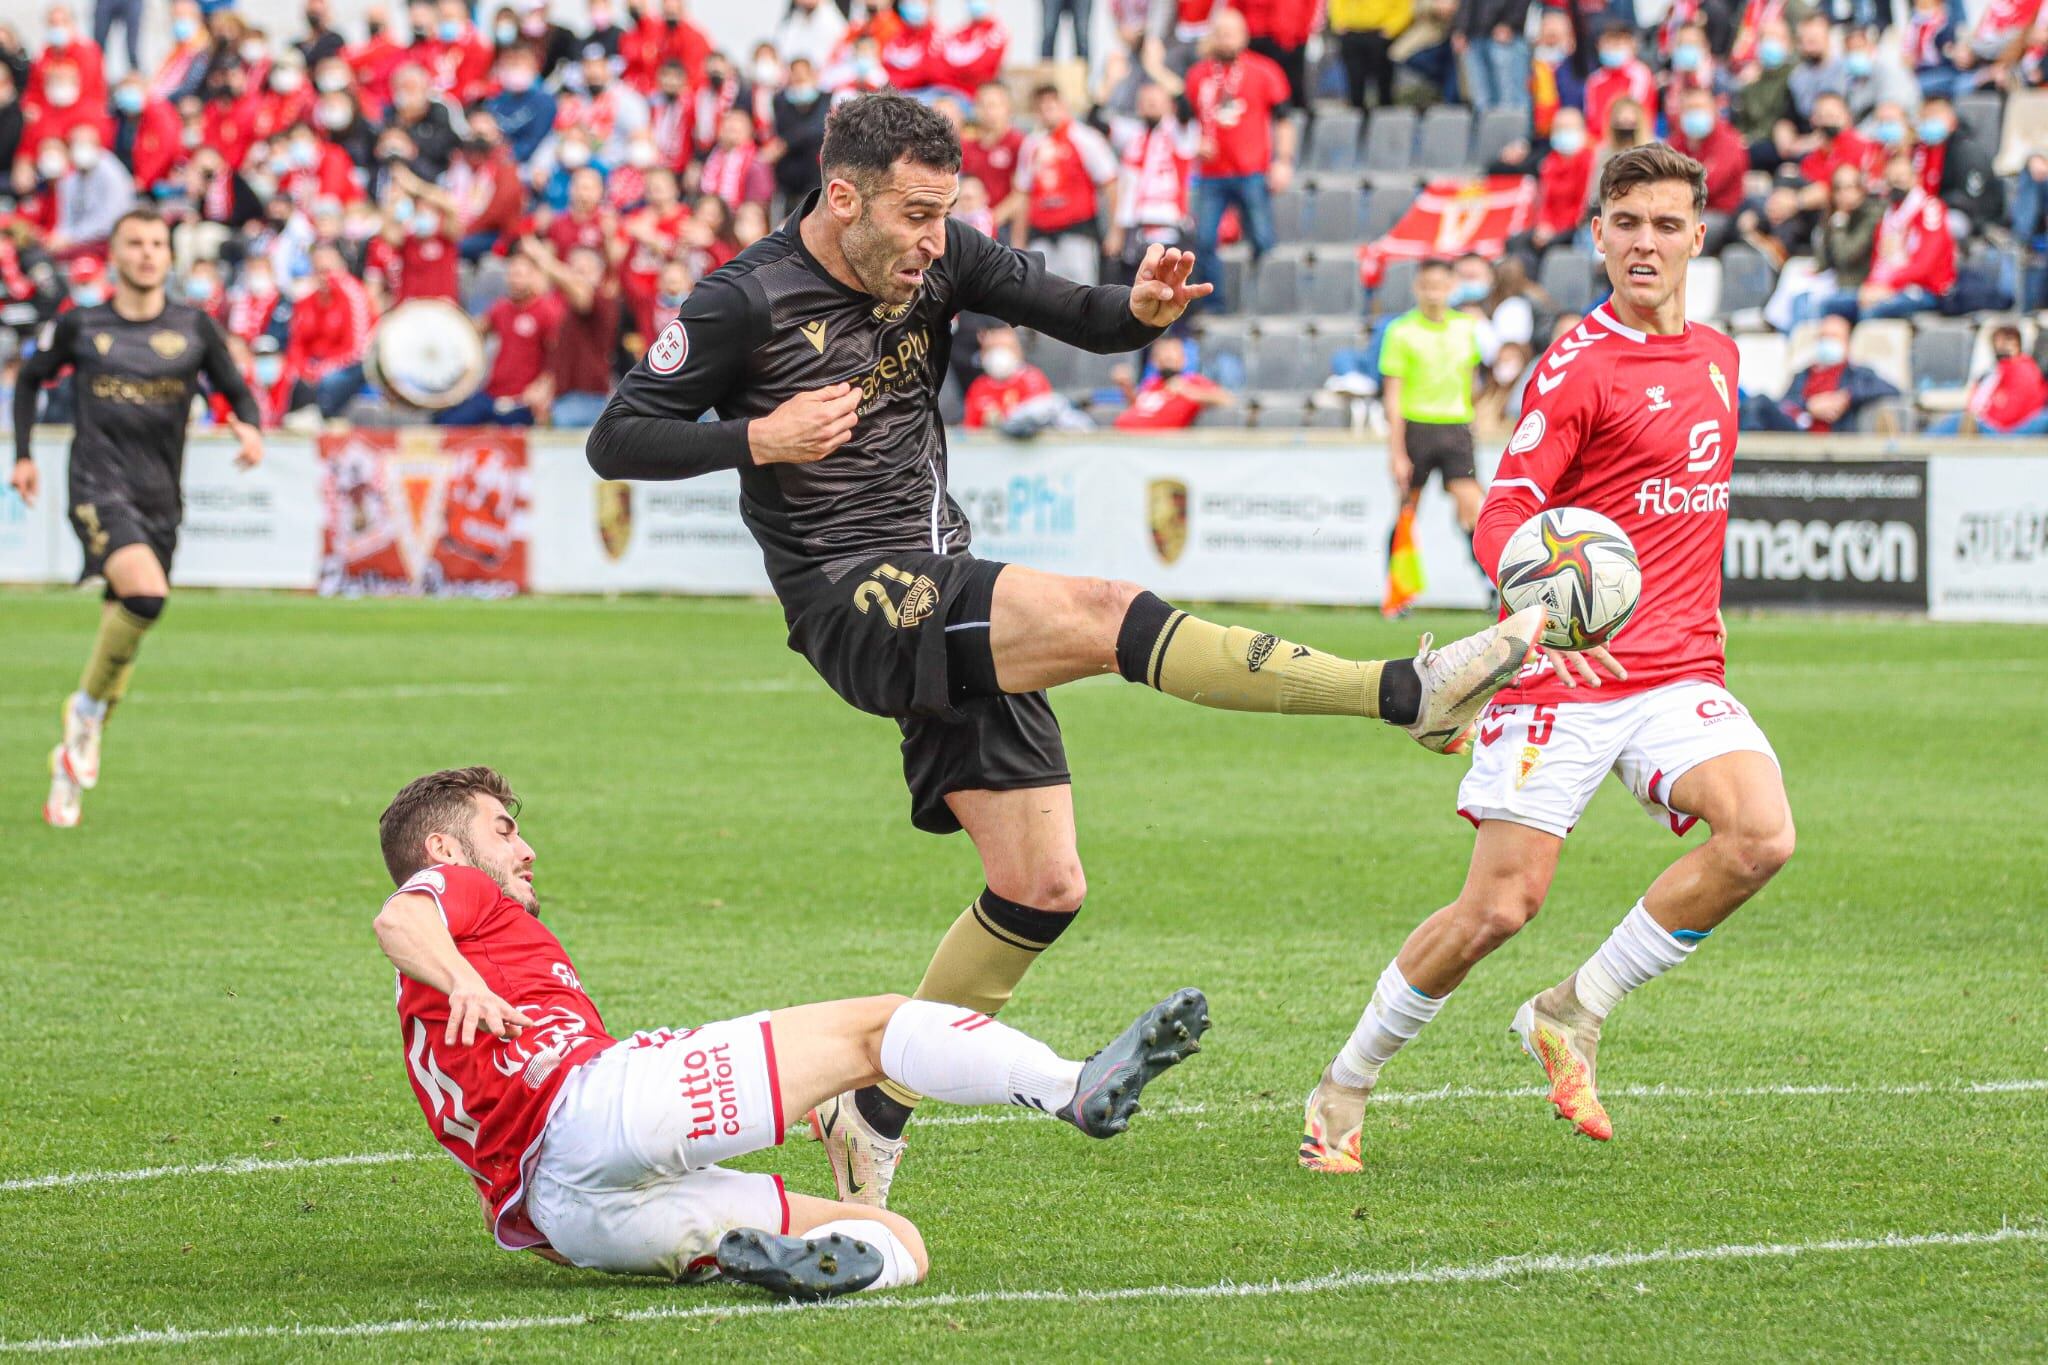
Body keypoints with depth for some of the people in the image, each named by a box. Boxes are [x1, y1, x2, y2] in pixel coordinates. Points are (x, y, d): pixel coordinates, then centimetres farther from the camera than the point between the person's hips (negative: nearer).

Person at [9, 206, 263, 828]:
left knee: (123, 625, 7)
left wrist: (250, 426, -10)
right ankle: (87, 708, -6)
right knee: (146, 595, -29)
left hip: (161, 497, 3)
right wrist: (23, 456, 11)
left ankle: (72, 765, 22)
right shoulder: (78, 326, 3)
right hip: (99, 489, -3)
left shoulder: (194, 328, 6)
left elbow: (236, 389, 12)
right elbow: (29, 380, 19)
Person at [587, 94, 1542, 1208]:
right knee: (1109, 615, -26)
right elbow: (617, 440, -5)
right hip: (856, 606, -7)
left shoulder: (938, 261, 5)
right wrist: (759, 438, -18)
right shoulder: (745, 302, -9)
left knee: (1042, 886, 4)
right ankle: (1410, 694, -31)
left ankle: (875, 1113, 15)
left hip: (943, 597, 7)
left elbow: (1081, 318, 6)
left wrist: (1142, 310, -17)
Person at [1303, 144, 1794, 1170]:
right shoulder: (1579, 364, -8)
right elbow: (1501, 517, -15)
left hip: (1679, 674, 6)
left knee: (1760, 836, -21)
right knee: (1501, 904, -10)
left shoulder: (1716, 357, 14)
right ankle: (1346, 1085, 13)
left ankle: (1574, 1014, -3)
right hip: (1564, 672, -6)